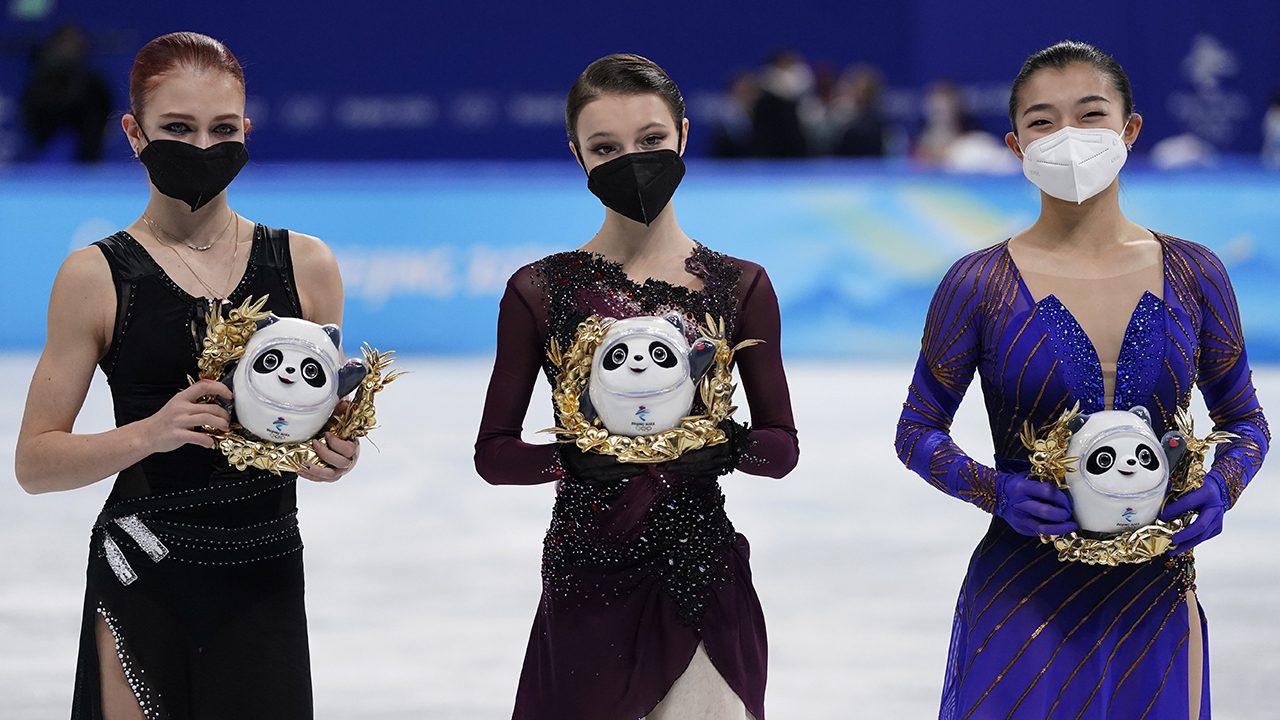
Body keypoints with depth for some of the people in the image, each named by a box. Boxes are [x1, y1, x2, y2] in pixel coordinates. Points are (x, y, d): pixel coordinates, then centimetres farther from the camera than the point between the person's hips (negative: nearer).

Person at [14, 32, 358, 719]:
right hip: (143, 585, -2)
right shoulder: (96, 276, -1)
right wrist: (149, 433, -18)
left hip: (266, 582, 2)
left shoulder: (305, 265, 6)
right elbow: (36, 463, -2)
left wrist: (334, 455, -6)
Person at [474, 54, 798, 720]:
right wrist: (577, 457, -16)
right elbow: (494, 453, 3)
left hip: (705, 585, 1)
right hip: (586, 583, -1)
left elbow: (783, 447, 7)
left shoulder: (739, 287, 5)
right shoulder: (541, 290, 2)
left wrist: (730, 447, -15)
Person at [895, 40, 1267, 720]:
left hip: (1156, 608, 2)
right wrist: (995, 491, -15)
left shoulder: (1193, 275, 2)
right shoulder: (979, 284, -4)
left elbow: (1245, 422, 12)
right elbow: (918, 430, 3)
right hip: (1023, 607, -2)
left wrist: (1220, 487, -9)